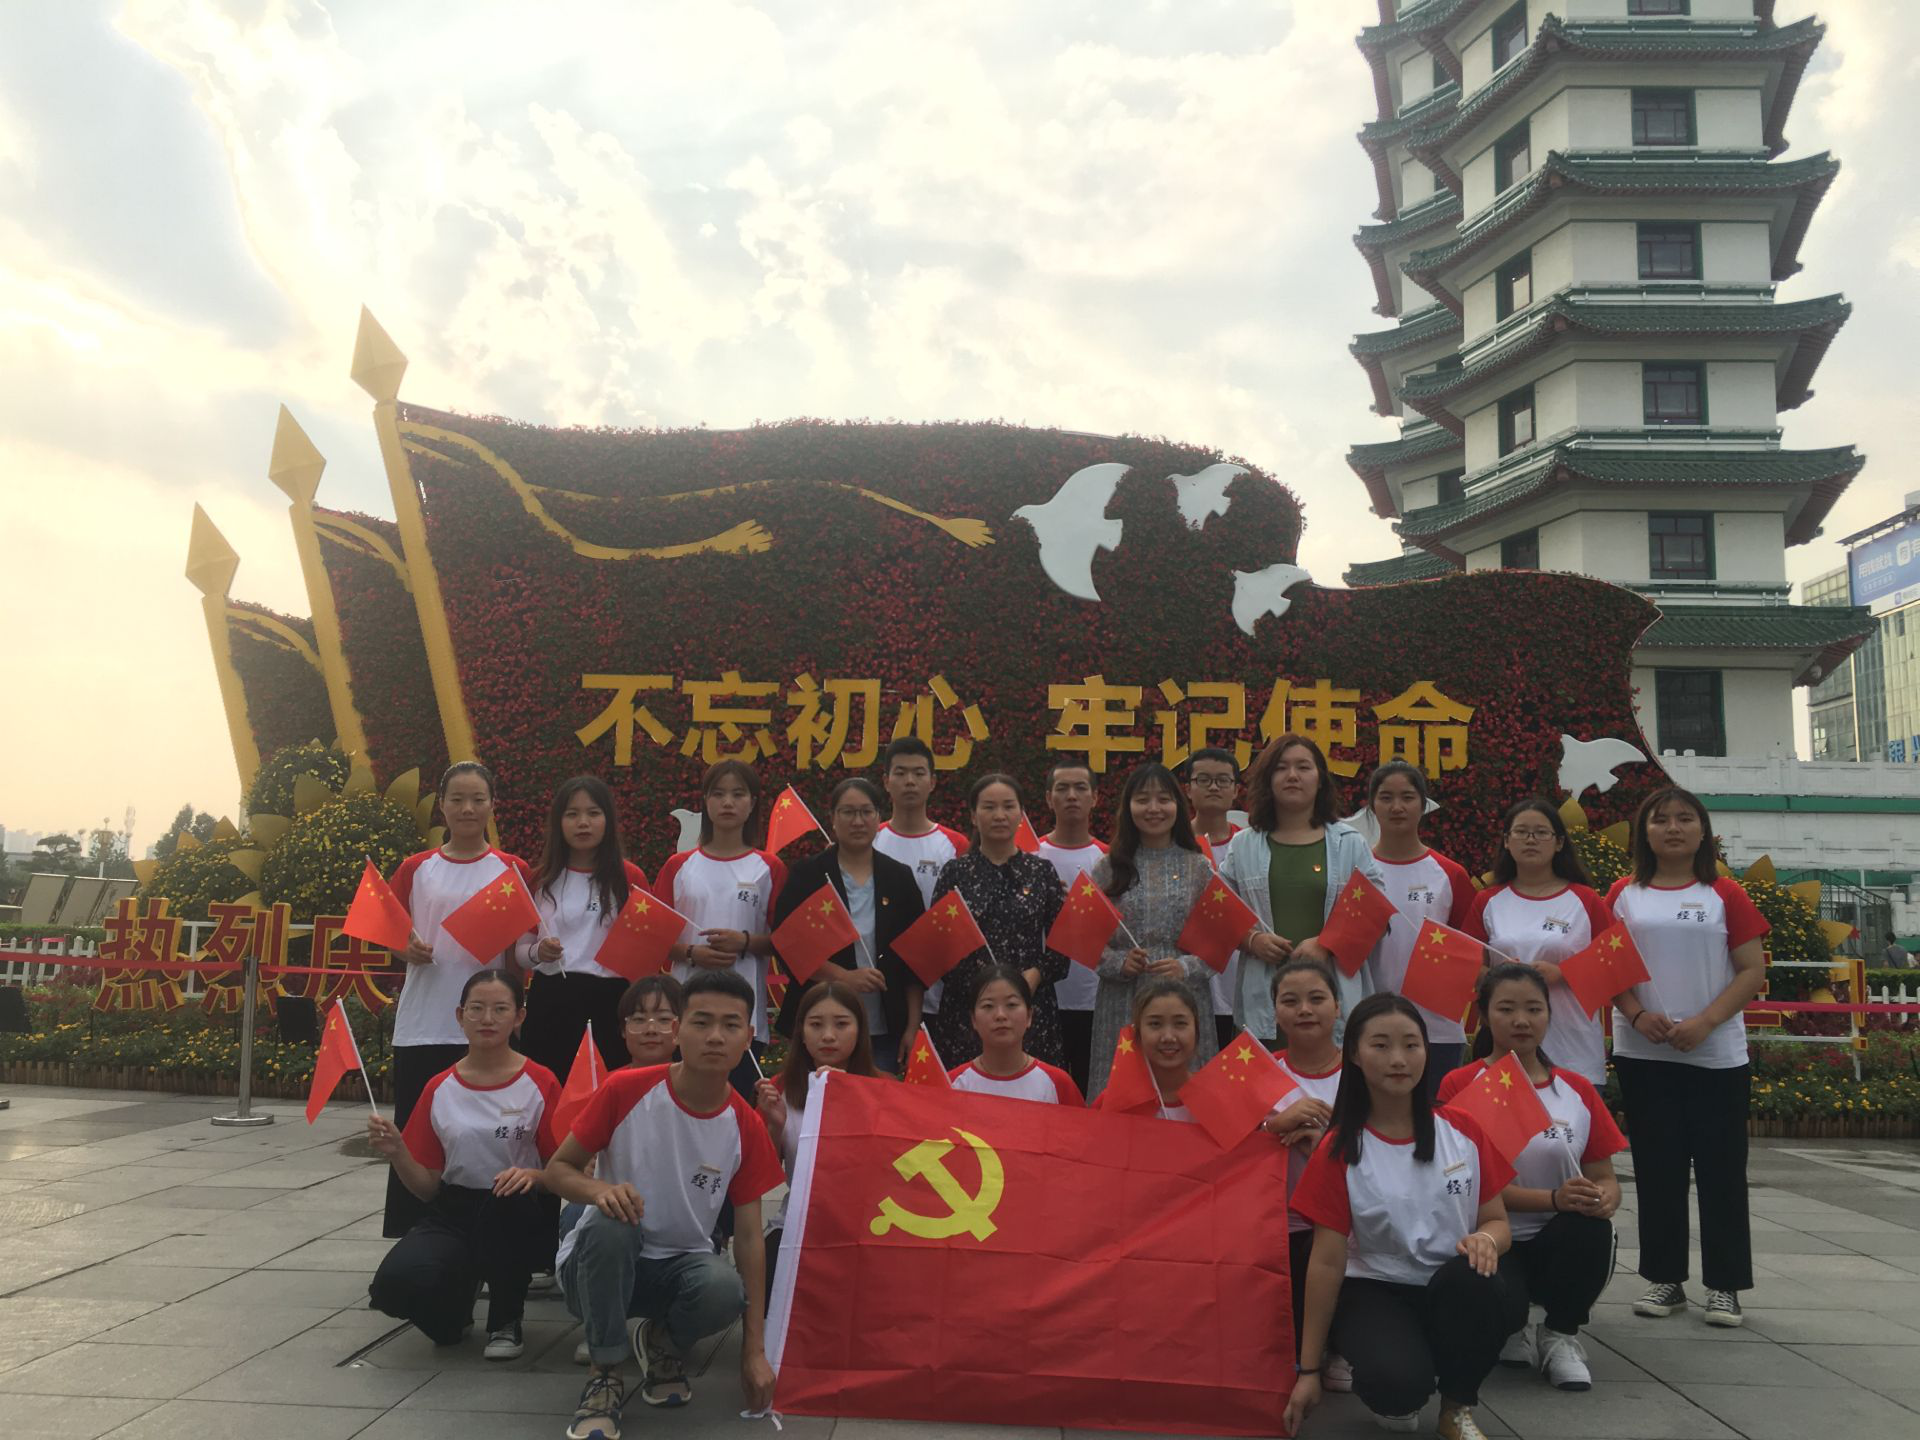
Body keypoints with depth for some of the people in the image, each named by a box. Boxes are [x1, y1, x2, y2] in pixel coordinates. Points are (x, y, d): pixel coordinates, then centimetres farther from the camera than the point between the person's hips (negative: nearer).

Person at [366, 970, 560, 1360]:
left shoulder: (540, 1083, -2)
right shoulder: (439, 1089, 6)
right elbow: (428, 1188, 6)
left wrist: (533, 1174, -25)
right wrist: (397, 1154, -13)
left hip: (517, 1218, -2)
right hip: (452, 1214, 2)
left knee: (509, 1198, -38)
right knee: (395, 1282, -29)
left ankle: (506, 1320, -8)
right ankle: (455, 1304, 11)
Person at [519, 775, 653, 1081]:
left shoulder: (630, 877, 2)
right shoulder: (541, 878, 7)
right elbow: (520, 950, 11)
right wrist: (537, 952, -10)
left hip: (610, 1001, -1)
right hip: (550, 1001, 2)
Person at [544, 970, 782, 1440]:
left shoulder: (747, 1127, -10)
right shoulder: (625, 1090, -17)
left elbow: (749, 1236, -6)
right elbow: (557, 1169, -6)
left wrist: (755, 1350, -8)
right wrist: (599, 1190, -32)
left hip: (681, 1264, 2)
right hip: (599, 1263, -1)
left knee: (724, 1291, -33)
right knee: (611, 1224, -37)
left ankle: (663, 1342, 6)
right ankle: (605, 1375, -13)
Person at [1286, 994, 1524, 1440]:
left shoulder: (1463, 1132, -1)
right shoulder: (1339, 1151, -8)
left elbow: (1497, 1221, 5)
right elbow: (1327, 1261, -8)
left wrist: (1486, 1240, -22)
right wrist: (1309, 1370, -7)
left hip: (1455, 1290, 3)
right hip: (1375, 1291, -2)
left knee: (1469, 1278, -34)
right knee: (1397, 1382, -34)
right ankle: (1399, 1396, 6)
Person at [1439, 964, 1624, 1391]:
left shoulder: (1578, 1090, 8)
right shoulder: (1460, 1085, -3)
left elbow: (1604, 1178, 7)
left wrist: (1602, 1200, -18)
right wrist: (1554, 1199, -24)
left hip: (1562, 1245, 2)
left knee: (1591, 1226, -33)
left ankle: (1560, 1337, -8)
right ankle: (1511, 1334, 6)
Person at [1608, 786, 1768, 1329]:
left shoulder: (1725, 894, 1)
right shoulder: (1624, 894, 5)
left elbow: (1753, 970, -2)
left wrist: (1706, 1021, -15)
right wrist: (1637, 1014, -13)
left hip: (1716, 1053, -1)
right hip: (1643, 1053, 1)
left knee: (1720, 1167, 3)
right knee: (1656, 1167, 6)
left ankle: (1725, 1284, 14)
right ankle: (1665, 1278, 17)